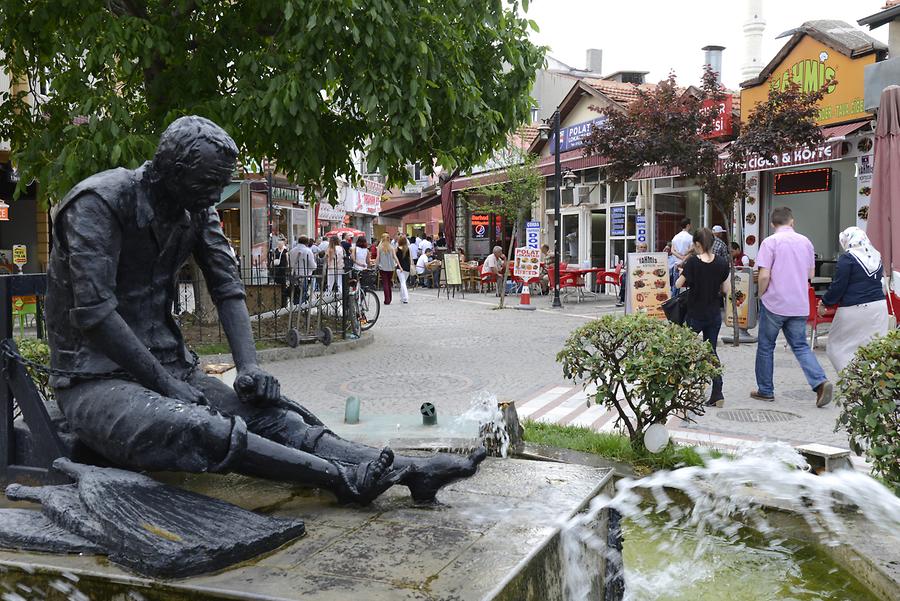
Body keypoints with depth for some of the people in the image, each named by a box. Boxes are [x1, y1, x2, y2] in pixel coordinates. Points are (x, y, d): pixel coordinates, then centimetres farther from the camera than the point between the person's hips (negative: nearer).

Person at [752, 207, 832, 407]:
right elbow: (810, 274, 16)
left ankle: (765, 390, 16)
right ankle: (820, 381, -10)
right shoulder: (806, 242, 8)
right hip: (800, 305, 5)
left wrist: (761, 295, 0)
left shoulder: (770, 242, -10)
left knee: (766, 347, 9)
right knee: (800, 346, 10)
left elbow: (764, 275, -16)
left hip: (775, 303, -5)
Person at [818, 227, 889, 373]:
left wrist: (824, 303, 1)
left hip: (855, 310, -6)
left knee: (838, 345, 4)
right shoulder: (876, 257, 11)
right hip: (879, 306, 7)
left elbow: (838, 286, -10)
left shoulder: (847, 258, -10)